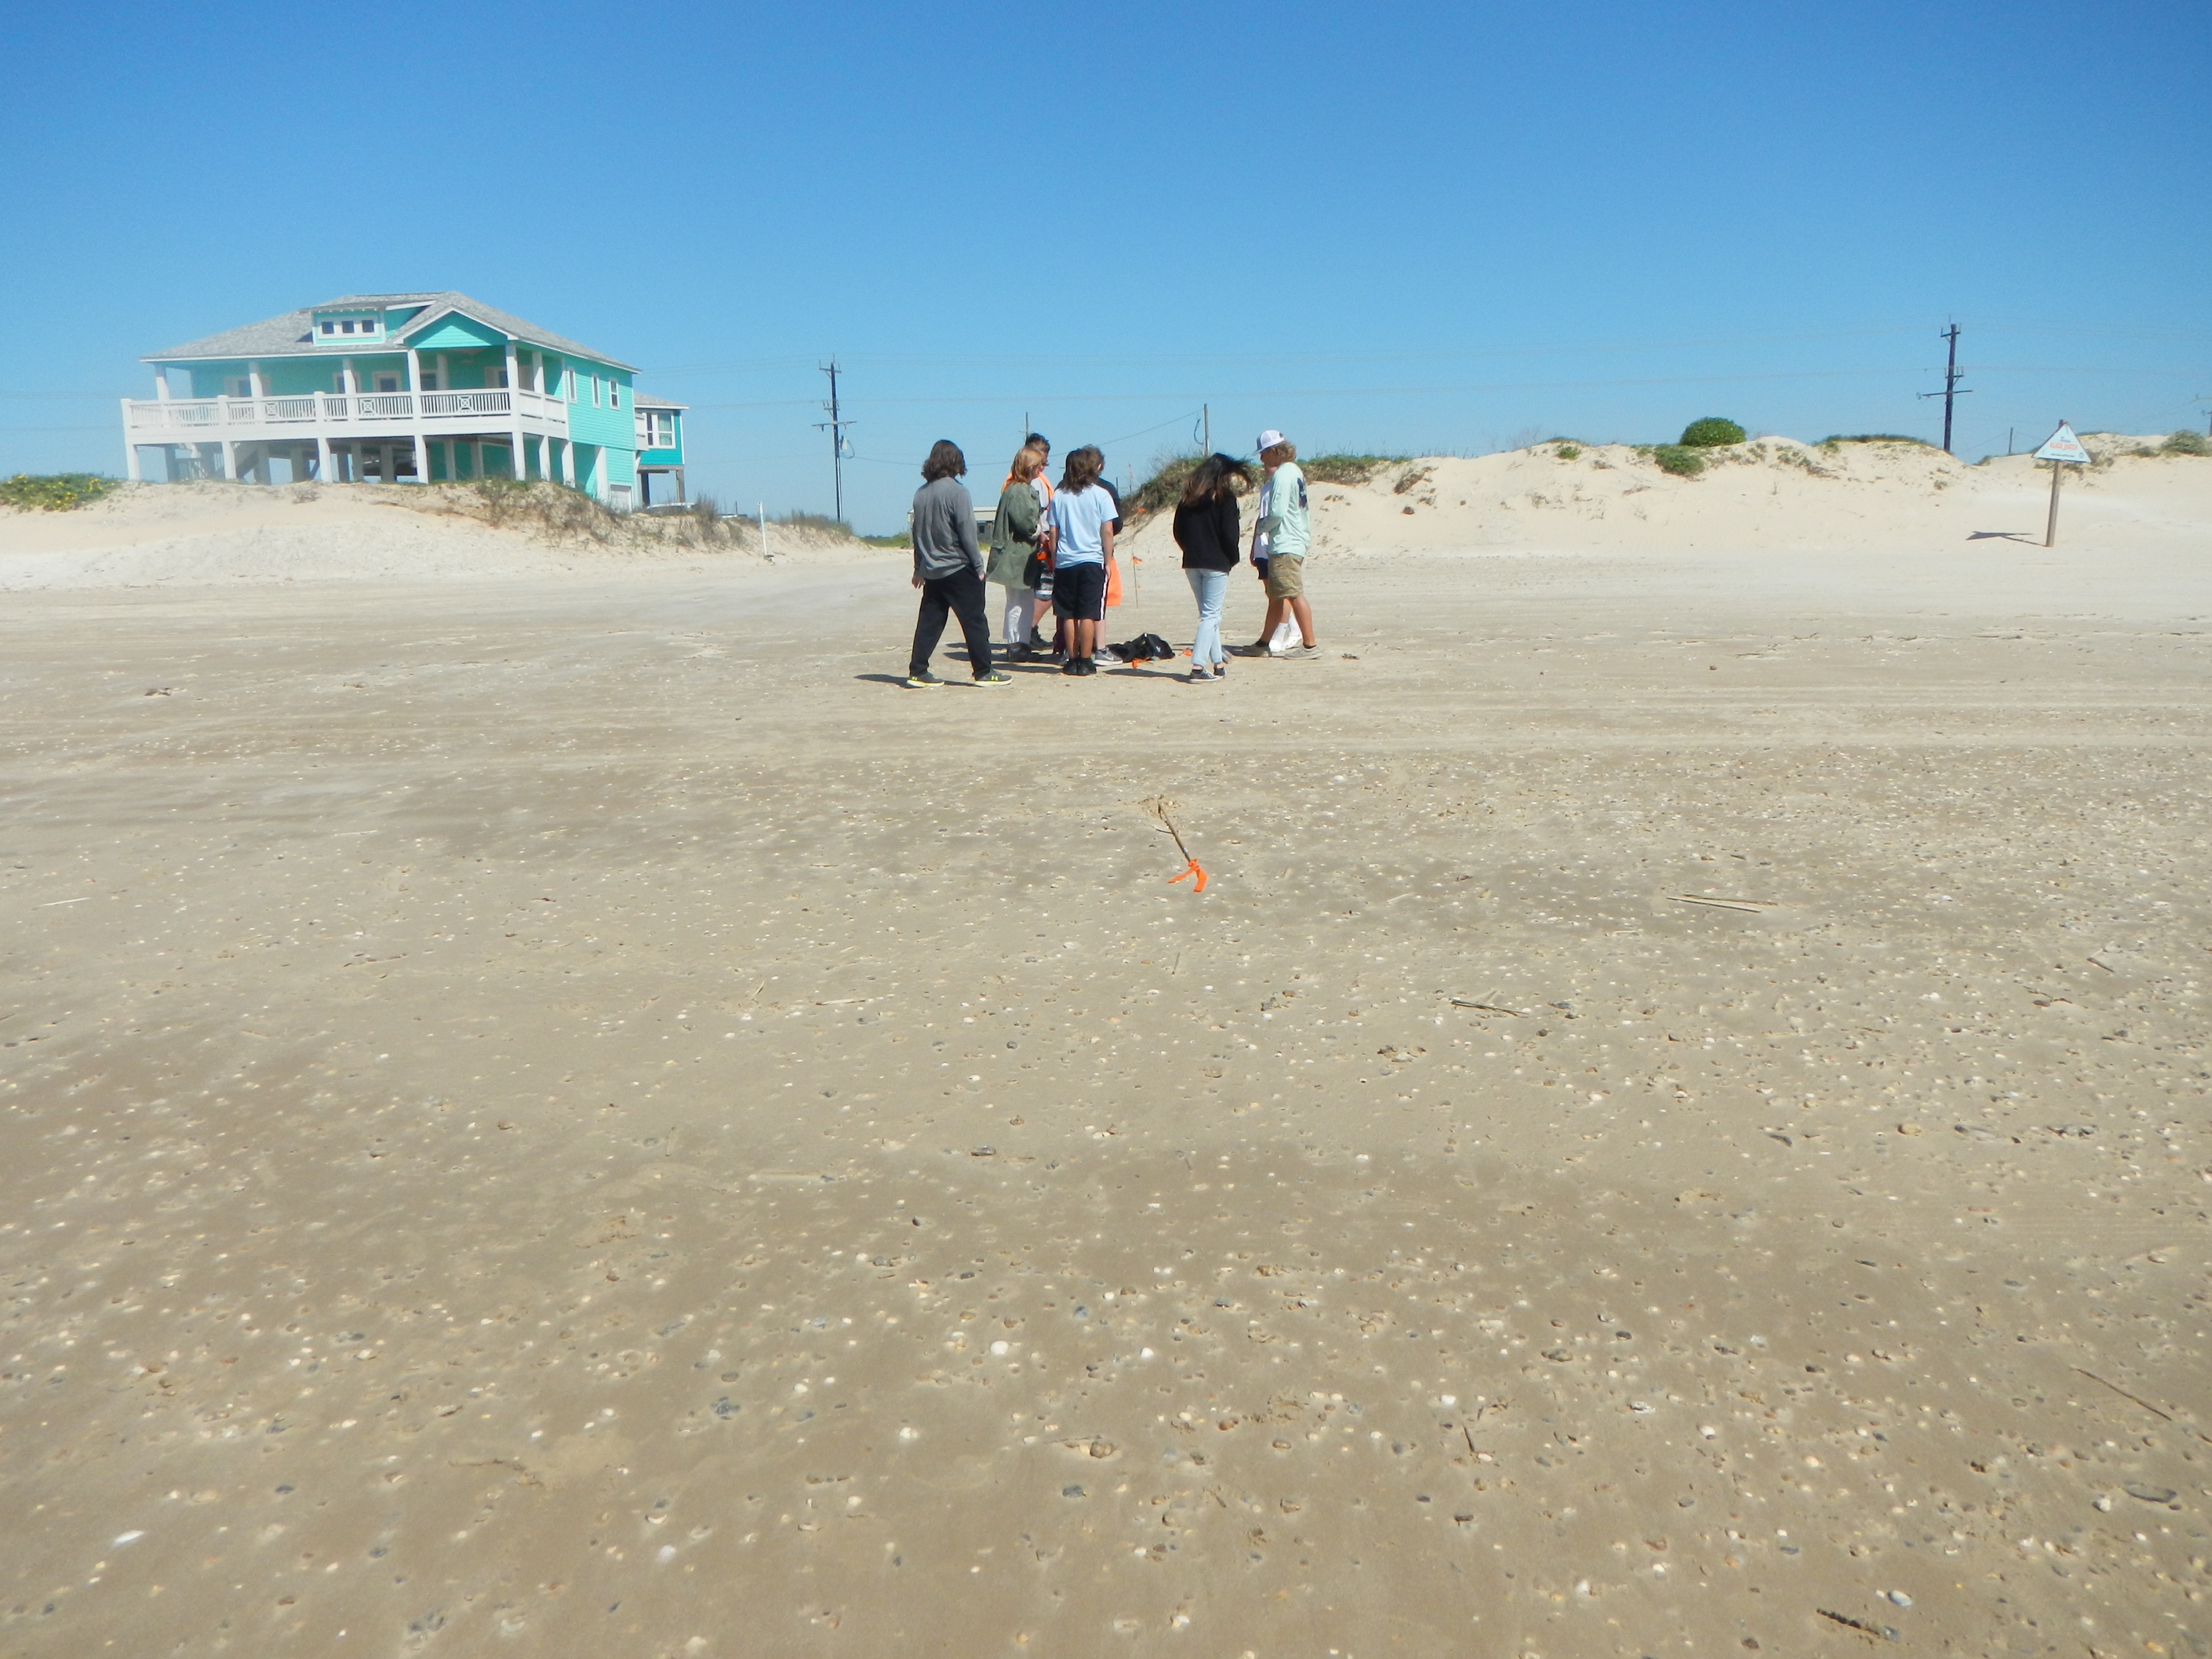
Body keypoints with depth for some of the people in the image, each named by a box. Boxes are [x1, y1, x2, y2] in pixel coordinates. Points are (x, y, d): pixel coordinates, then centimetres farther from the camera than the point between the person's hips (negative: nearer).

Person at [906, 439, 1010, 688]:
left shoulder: (921, 493, 8)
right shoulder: (957, 491, -12)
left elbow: (917, 532, 14)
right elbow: (967, 532, -13)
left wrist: (920, 568, 22)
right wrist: (978, 565, -6)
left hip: (931, 571, 6)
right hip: (958, 568, -6)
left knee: (929, 622, 10)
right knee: (974, 621, 1)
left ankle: (917, 672, 8)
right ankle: (984, 672, 4)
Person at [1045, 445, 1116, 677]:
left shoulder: (1059, 495, 4)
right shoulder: (1101, 495, -3)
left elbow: (1053, 533, 6)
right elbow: (1108, 532, -4)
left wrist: (1054, 562, 13)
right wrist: (1108, 561, 3)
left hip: (1065, 562, 3)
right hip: (1092, 561, -3)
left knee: (1069, 614, 8)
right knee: (1089, 614, 0)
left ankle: (1072, 661, 9)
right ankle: (1086, 662, 0)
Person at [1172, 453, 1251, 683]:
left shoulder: (1189, 498, 11)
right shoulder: (1225, 497, -6)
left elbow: (1178, 532, 9)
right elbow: (1229, 534, -11)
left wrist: (1193, 552, 15)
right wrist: (1233, 560, 4)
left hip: (1192, 564, 6)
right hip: (1216, 564, -6)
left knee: (1209, 614, 15)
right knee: (1211, 615, -4)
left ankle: (1218, 664, 19)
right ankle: (1198, 668, -13)